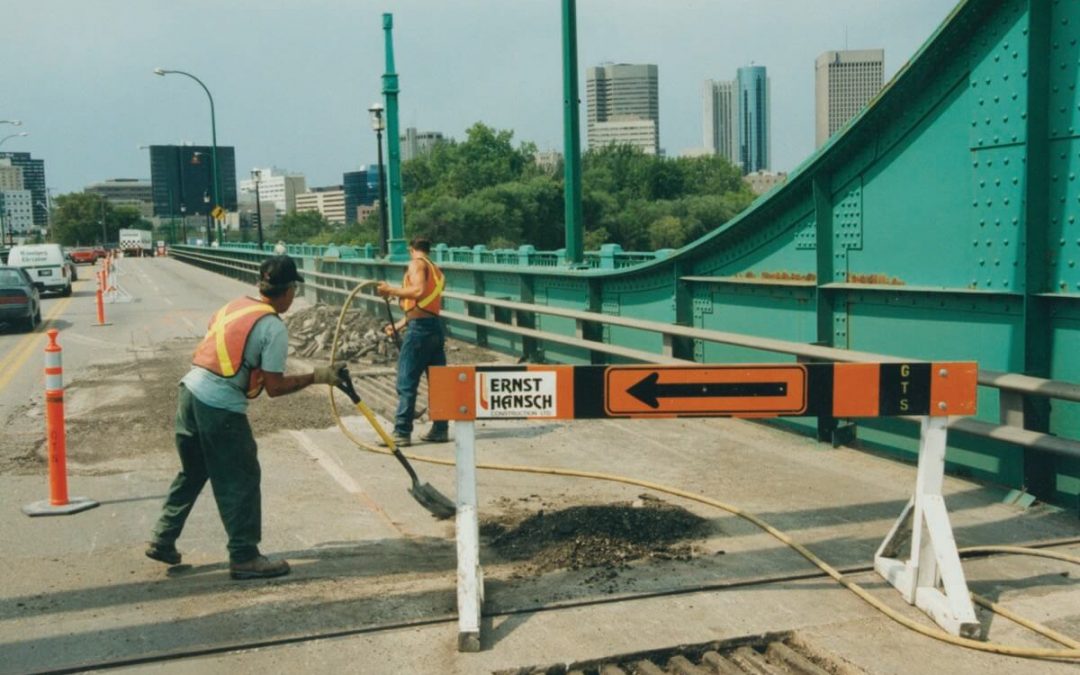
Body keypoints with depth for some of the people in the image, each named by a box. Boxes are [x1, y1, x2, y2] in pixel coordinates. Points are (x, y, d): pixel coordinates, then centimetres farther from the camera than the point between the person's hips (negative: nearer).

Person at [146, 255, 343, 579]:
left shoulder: (237, 304, 10)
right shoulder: (274, 328, -11)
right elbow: (274, 387, -12)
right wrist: (316, 377, -4)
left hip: (190, 391, 8)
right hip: (221, 408, -8)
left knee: (192, 473, 23)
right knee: (240, 481, 4)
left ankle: (163, 541, 31)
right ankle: (244, 557, 12)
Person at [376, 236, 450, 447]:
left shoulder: (417, 263, -3)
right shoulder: (436, 270, 22)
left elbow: (419, 291, -21)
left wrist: (392, 291, -12)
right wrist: (399, 325, 24)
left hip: (420, 328, -9)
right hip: (436, 327, 9)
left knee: (406, 383, -5)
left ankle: (402, 433, -4)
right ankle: (440, 429, 15)